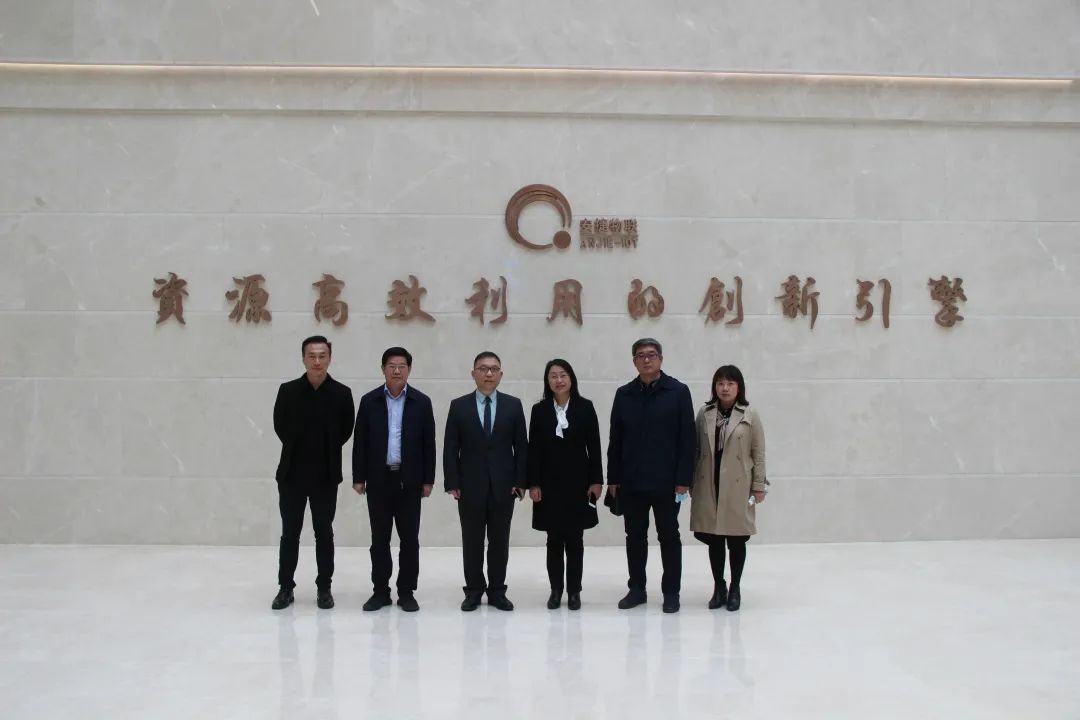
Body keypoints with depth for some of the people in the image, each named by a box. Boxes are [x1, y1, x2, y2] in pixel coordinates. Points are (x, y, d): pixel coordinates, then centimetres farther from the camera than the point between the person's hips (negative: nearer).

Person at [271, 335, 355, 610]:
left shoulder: (342, 393, -4)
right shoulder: (288, 390, -2)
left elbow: (346, 430, 6)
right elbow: (279, 425, 9)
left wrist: (326, 452, 7)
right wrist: (296, 449, 9)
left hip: (325, 476, -1)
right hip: (292, 474, 1)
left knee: (324, 533, 8)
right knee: (290, 533, 7)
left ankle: (324, 588, 17)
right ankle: (285, 587, 18)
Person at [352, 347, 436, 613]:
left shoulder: (421, 402, 1)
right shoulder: (369, 400, 2)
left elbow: (428, 443, 2)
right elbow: (360, 442, 3)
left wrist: (428, 479, -1)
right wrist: (358, 477, -2)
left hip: (409, 480, 0)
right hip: (379, 479, 1)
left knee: (409, 538, 4)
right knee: (380, 538, 6)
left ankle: (406, 592, 13)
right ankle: (380, 591, 15)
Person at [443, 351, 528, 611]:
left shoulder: (513, 405, 4)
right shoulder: (459, 406, 2)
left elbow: (521, 446, 4)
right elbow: (450, 448, 1)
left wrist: (520, 481, -3)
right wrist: (452, 483, -6)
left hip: (503, 486, 1)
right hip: (470, 486, -1)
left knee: (499, 541, 7)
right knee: (472, 542, 6)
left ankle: (497, 592, 17)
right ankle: (474, 591, 17)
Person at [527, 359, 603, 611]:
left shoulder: (585, 407, 0)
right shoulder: (539, 410, 2)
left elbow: (594, 446, 0)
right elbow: (533, 449, 1)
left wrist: (596, 480, -5)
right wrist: (533, 484, -5)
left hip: (577, 482, -1)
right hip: (549, 483, 1)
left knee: (575, 539, 5)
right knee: (554, 539, 6)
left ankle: (574, 591, 12)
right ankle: (555, 590, 14)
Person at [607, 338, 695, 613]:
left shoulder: (678, 392, -3)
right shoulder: (624, 394, 6)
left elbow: (687, 439, -6)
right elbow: (615, 440, 7)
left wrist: (684, 479, -11)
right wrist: (613, 478, 3)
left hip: (666, 481, -3)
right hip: (631, 481, 3)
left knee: (669, 537, 8)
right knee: (635, 537, 11)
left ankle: (671, 592, 18)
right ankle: (637, 589, 23)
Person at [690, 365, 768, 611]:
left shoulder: (750, 416, 0)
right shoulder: (704, 414, 5)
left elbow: (759, 454, 0)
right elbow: (695, 450, 7)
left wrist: (759, 486, -3)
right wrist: (691, 482, 4)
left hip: (737, 487, -2)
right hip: (709, 487, 2)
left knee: (736, 540, 6)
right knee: (714, 539, 7)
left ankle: (734, 589, 19)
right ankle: (718, 587, 20)